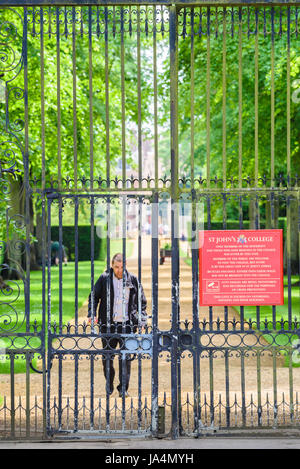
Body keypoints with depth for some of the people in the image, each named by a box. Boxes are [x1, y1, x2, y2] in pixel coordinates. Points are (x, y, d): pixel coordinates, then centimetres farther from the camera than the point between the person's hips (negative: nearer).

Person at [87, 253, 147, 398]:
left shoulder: (133, 280, 4)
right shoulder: (104, 279, 3)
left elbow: (142, 302, 10)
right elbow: (93, 297, 7)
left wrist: (142, 319, 0)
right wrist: (92, 314, -8)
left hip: (127, 324, 0)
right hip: (108, 324, 0)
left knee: (126, 357, -1)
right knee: (107, 356, 6)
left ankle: (123, 388, 8)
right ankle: (109, 385, 25)